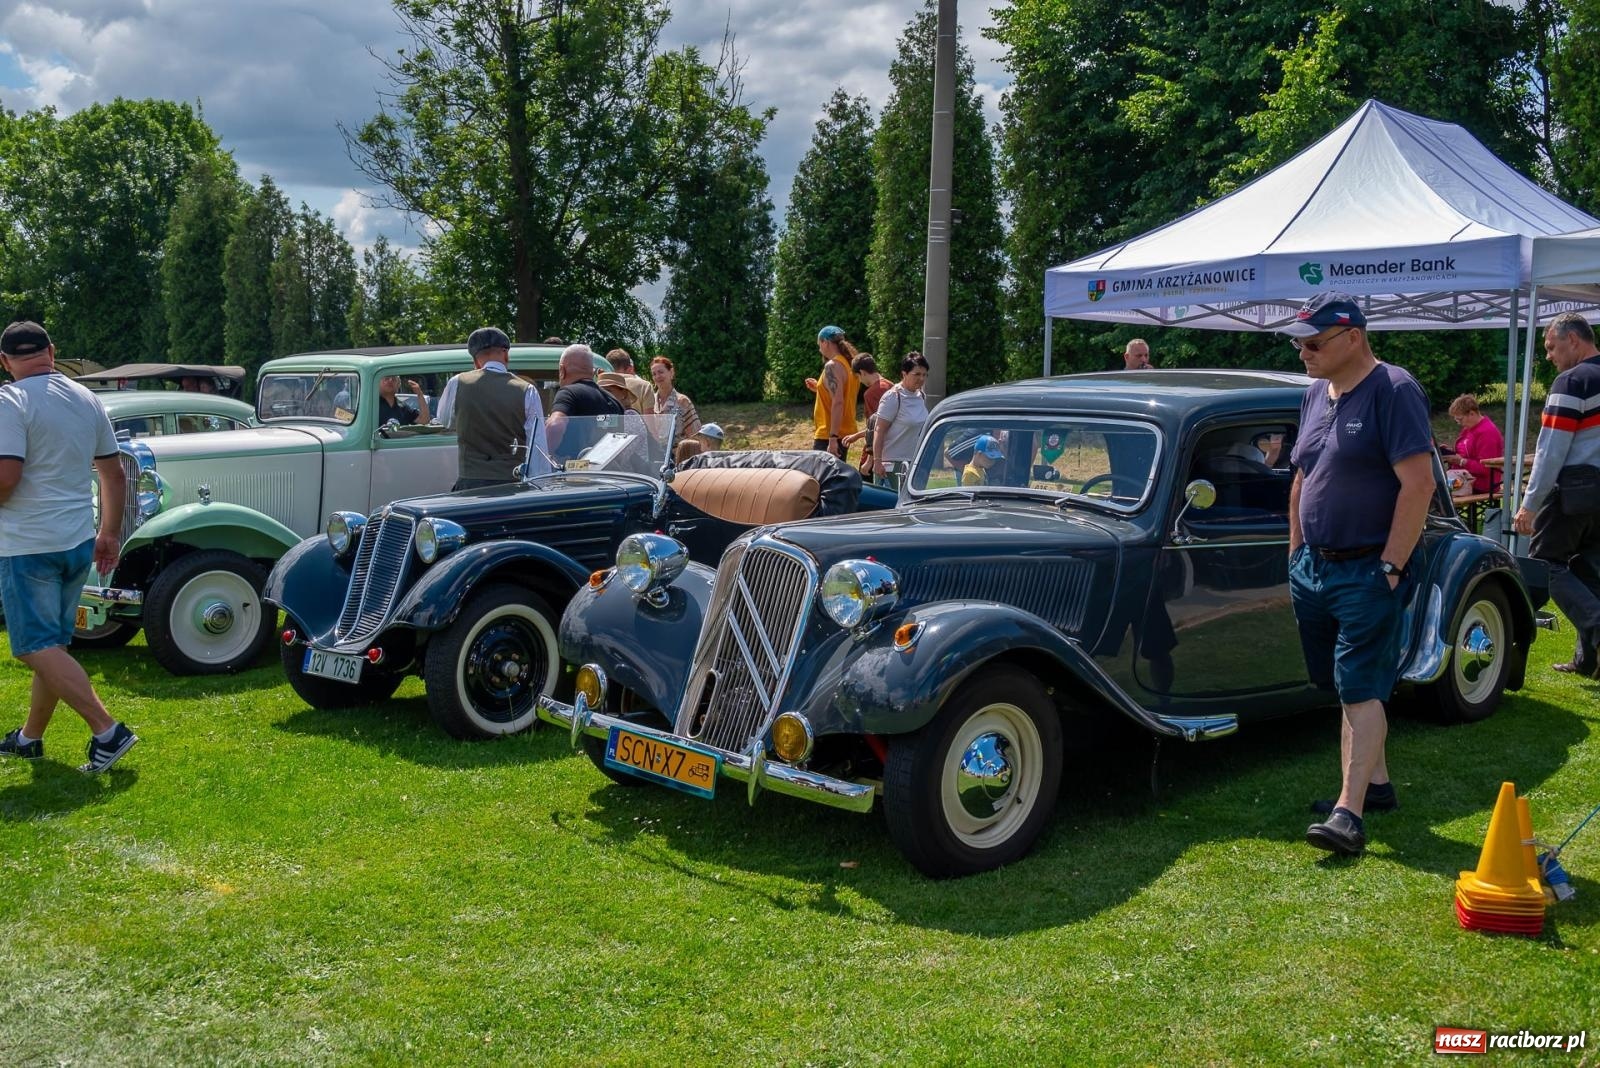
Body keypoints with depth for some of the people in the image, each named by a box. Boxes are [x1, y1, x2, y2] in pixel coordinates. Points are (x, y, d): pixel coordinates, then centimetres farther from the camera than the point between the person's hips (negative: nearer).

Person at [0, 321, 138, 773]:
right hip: (79, 543, 7)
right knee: (53, 645, 16)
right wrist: (111, 533, 21)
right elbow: (114, 474, 13)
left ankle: (107, 731, -15)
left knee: (38, 649, -5)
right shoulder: (87, 400, 8)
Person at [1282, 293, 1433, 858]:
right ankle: (1376, 783, 28)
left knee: (1361, 688, -9)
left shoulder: (1393, 390, -12)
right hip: (1315, 567, 8)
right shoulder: (1316, 394, 12)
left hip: (1369, 571, -8)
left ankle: (1349, 812, -10)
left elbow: (1419, 484, -18)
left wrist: (1389, 567, -19)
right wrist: (1296, 551, 15)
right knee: (1349, 685, 15)